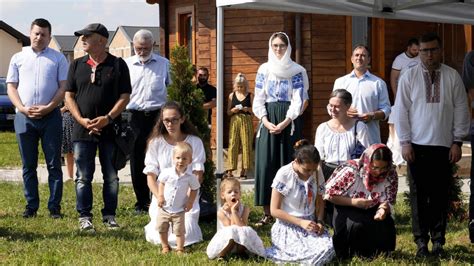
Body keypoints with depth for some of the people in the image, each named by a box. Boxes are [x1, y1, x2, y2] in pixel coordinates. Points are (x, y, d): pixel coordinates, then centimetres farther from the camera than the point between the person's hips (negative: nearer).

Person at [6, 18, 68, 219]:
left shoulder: (58, 58, 6)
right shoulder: (18, 58, 12)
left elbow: (63, 87, 1)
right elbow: (11, 87, 8)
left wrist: (47, 108, -12)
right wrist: (23, 108, -8)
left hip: (50, 116, -2)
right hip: (24, 117, 2)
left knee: (54, 164, -1)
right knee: (28, 165, 6)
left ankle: (54, 207, 4)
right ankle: (31, 206, 13)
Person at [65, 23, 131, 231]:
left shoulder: (118, 65, 1)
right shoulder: (77, 65, 9)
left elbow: (125, 96, -2)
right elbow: (69, 96, 8)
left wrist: (108, 118, -15)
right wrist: (81, 120, -7)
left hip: (110, 129, -2)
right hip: (83, 129, 2)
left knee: (111, 177, 5)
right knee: (83, 177, 2)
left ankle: (109, 216, 15)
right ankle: (84, 217, 8)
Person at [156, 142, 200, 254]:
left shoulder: (190, 177, -12)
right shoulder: (167, 172, -11)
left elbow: (194, 189, 2)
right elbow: (161, 183, 3)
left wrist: (190, 202, -6)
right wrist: (160, 196, -7)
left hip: (179, 210, -2)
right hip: (164, 208, 2)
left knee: (179, 231, 3)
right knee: (162, 229, 11)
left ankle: (180, 249, 17)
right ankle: (165, 246, 29)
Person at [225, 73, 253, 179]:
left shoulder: (250, 96, 3)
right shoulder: (232, 96, 8)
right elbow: (228, 112, 10)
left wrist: (248, 109, -15)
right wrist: (233, 110, -10)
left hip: (247, 121, -1)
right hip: (235, 121, 1)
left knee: (246, 144, -1)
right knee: (233, 144, -2)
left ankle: (244, 170, 4)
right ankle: (230, 170, 0)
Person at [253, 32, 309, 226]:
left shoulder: (296, 71, 3)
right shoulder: (264, 70, 9)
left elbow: (298, 100, -3)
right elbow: (258, 99, 5)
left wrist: (285, 122, -15)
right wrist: (266, 122, -10)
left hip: (288, 121, -2)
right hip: (268, 120, 2)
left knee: (287, 164, -2)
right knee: (265, 165, -3)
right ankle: (267, 213, 0)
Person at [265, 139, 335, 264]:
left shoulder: (317, 172, -1)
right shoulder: (284, 174, -15)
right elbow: (274, 210, -11)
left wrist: (320, 221, -7)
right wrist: (300, 222, -19)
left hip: (310, 224, 5)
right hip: (288, 225, -5)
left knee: (327, 249, -24)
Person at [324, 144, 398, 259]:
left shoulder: (391, 175, -14)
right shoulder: (350, 170, -25)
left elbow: (388, 202, -7)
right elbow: (329, 194, -20)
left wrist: (383, 209, -32)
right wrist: (354, 202, -30)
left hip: (371, 210, 4)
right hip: (347, 208, -3)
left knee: (387, 225, -24)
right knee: (357, 225, -33)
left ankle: (379, 254, 4)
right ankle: (347, 255, -6)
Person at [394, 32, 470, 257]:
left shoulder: (453, 77, 3)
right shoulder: (409, 77, 2)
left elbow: (461, 110, 4)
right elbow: (401, 111, 2)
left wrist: (457, 142, 0)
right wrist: (405, 142, -3)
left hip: (444, 146, 0)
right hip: (418, 145, 0)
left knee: (440, 195, 3)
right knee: (419, 195, 3)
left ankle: (438, 240, 13)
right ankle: (421, 241, 11)